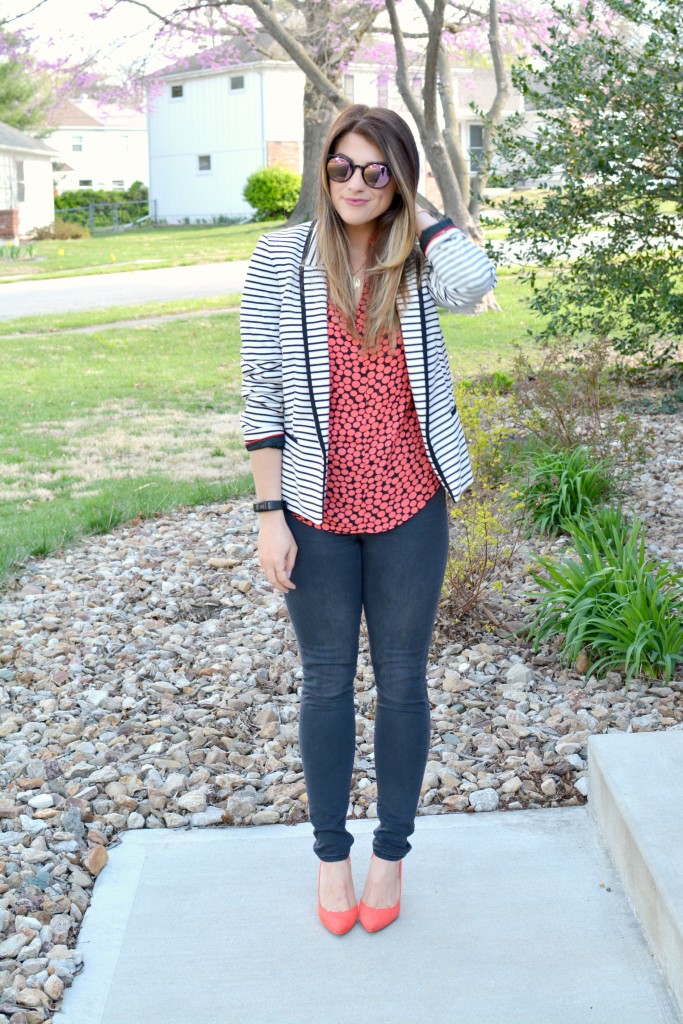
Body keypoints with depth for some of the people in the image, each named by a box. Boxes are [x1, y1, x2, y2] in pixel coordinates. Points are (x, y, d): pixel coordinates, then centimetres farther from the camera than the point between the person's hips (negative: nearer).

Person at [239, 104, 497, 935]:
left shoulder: (417, 263, -2)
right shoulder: (280, 260, -4)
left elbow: (477, 281, -27)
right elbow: (262, 391, -4)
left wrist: (412, 207, -11)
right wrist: (270, 514, -8)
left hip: (409, 507, 1)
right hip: (317, 509, 0)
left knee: (402, 679, 11)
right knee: (327, 680, 12)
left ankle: (392, 850, 30)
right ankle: (330, 852, 30)